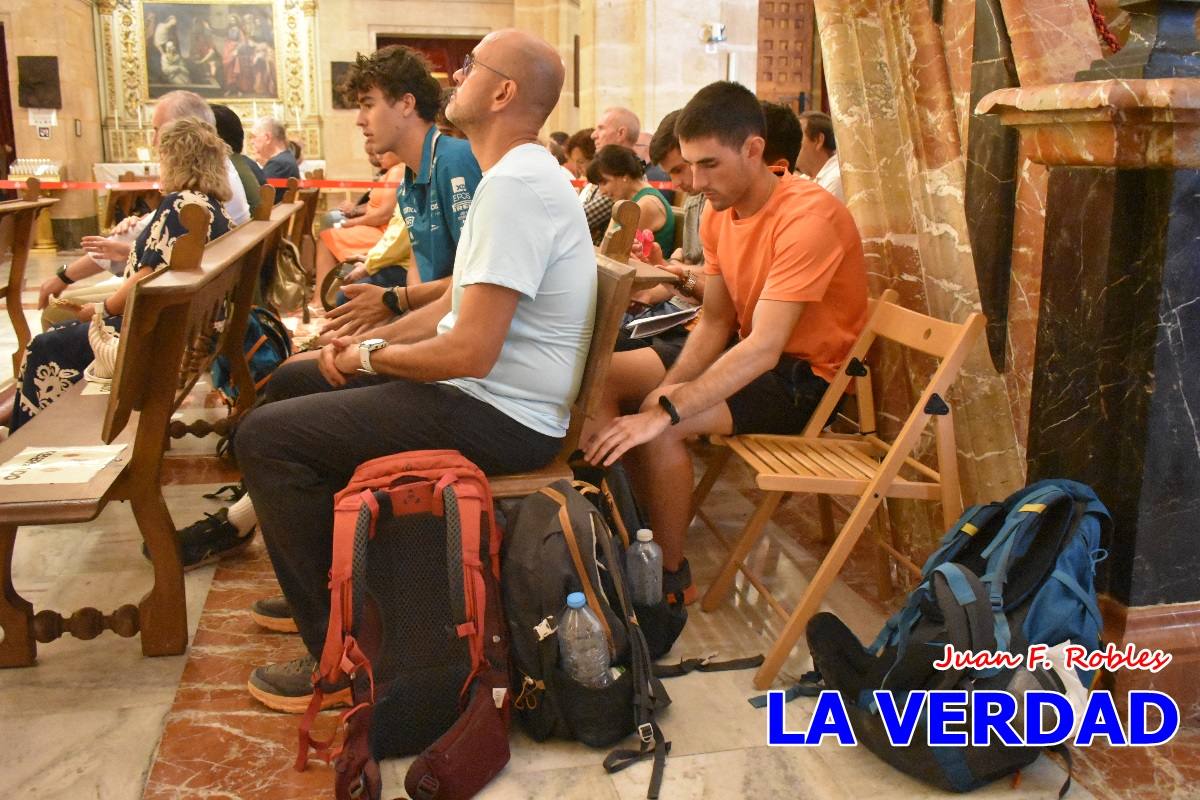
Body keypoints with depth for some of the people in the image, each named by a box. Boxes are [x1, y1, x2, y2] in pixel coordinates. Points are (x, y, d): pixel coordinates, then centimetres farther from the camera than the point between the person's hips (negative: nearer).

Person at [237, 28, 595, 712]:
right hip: (490, 393, 11)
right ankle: (324, 579, 29)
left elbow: (470, 352, -27)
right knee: (292, 383, 19)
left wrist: (372, 355, -9)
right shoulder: (520, 174, 13)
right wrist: (371, 340, 5)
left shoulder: (515, 185, -22)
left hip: (502, 418, -11)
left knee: (265, 436, -13)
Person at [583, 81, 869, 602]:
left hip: (807, 376, -9)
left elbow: (764, 347, -33)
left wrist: (663, 412, -39)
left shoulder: (807, 217, -26)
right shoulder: (719, 211, 0)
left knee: (659, 430, -29)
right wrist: (668, 387, -16)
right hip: (748, 353, 9)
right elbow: (715, 320, 2)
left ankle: (671, 577, -6)